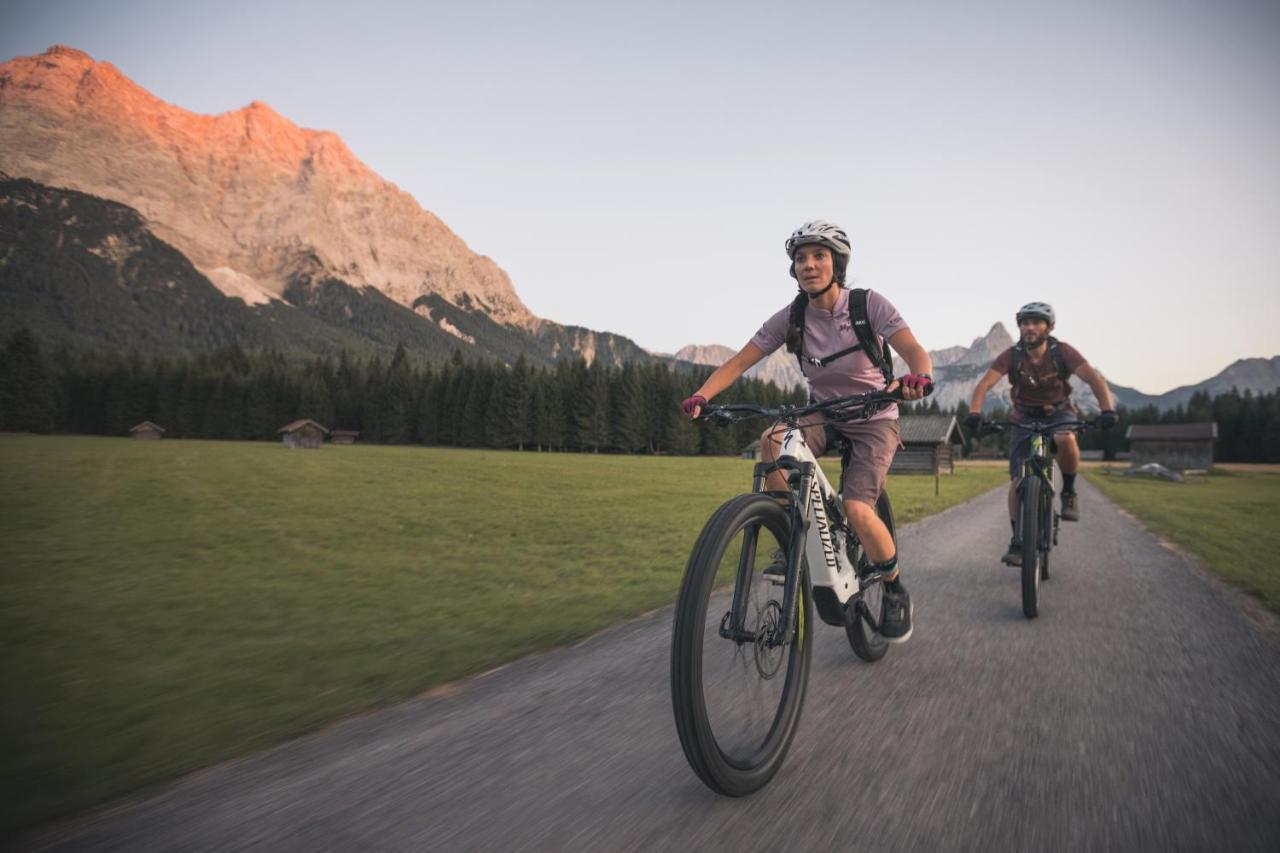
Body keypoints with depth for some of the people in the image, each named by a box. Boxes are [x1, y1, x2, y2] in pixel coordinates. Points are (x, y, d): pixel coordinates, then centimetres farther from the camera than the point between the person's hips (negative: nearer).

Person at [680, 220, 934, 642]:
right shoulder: (792, 317, -9)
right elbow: (738, 362, -13)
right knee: (772, 441, -31)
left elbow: (914, 351, -28)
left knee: (857, 510, -24)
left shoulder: (868, 304, -16)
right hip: (824, 418, 3)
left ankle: (895, 590, 5)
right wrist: (701, 395, -30)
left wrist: (917, 377, -52)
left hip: (873, 421, -3)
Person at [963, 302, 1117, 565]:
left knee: (1066, 440, -37)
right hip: (1025, 418, 1)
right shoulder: (1011, 355, -16)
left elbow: (1093, 377, -29)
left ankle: (1069, 492, -9)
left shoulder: (1062, 352, -18)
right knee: (1018, 480, -9)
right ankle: (1017, 541, 3)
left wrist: (1107, 409, -46)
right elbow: (985, 383, -27)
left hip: (1059, 413, -1)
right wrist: (974, 413, -46)